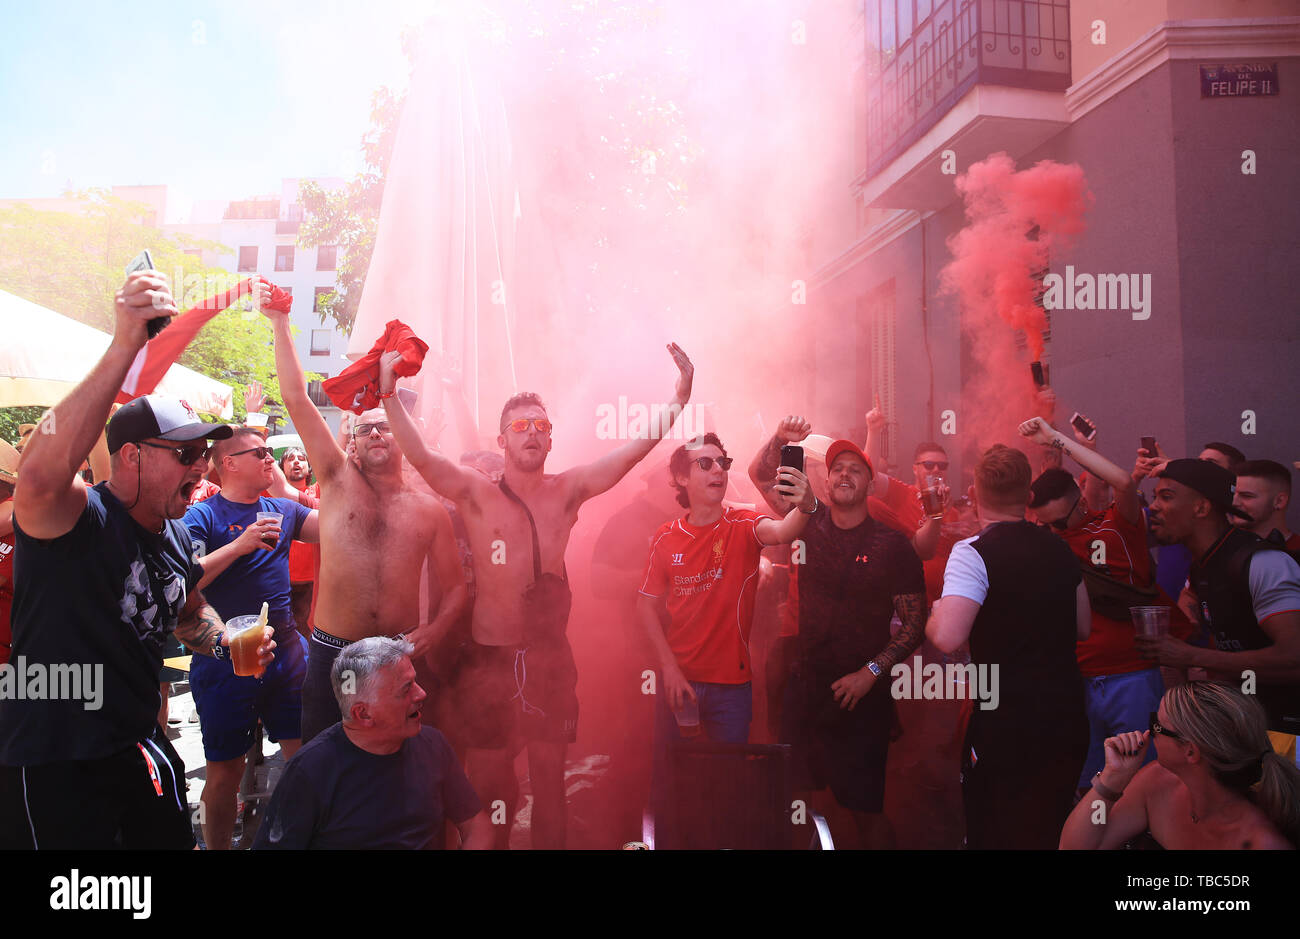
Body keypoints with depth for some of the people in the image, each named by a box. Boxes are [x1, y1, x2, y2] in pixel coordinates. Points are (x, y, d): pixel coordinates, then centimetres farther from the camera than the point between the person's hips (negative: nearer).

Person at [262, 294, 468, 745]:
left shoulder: (430, 510, 6)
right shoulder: (337, 482, 4)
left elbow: (455, 586, 8)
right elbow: (296, 398, 1)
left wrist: (434, 629, -10)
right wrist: (280, 324, 1)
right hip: (331, 654, 0)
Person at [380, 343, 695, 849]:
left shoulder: (567, 491, 0)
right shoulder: (477, 494, -5)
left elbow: (637, 447, -9)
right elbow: (421, 456, -18)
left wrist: (679, 399, -18)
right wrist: (389, 394, -27)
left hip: (551, 657, 2)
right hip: (489, 657, -2)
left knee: (549, 778, 14)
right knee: (489, 781, 9)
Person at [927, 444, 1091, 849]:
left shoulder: (973, 552, -16)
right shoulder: (1059, 549, 6)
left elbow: (946, 637, -27)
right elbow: (1083, 627, 17)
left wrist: (932, 615, -6)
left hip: (1006, 727, -7)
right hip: (1068, 719, 7)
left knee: (993, 834, 8)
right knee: (1050, 831, 22)